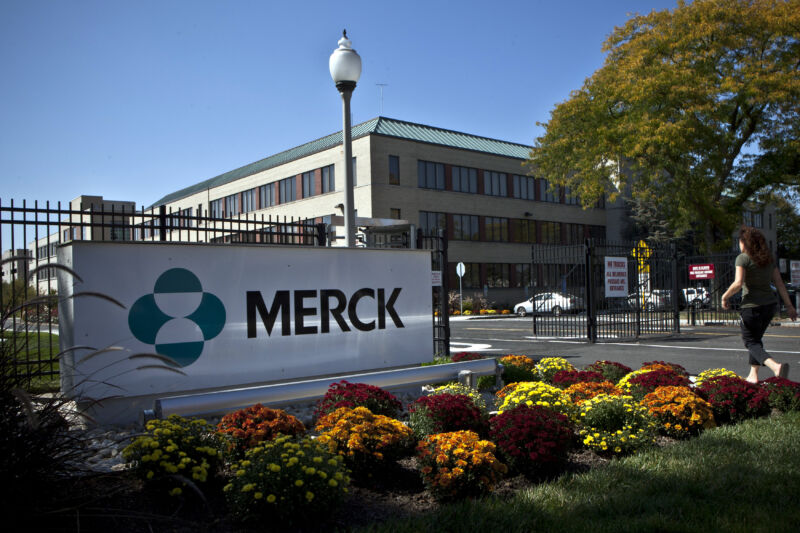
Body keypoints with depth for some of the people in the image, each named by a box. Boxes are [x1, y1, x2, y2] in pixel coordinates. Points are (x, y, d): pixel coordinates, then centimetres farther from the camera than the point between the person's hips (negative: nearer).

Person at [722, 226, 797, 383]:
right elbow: (780, 283, 8)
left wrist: (725, 296, -6)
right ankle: (753, 375, 20)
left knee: (750, 342, 3)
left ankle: (776, 366, -23)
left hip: (752, 306, -7)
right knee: (756, 339, 21)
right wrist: (789, 306, 10)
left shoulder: (743, 258, -10)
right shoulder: (768, 259, 9)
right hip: (770, 305, 7)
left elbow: (738, 283, -21)